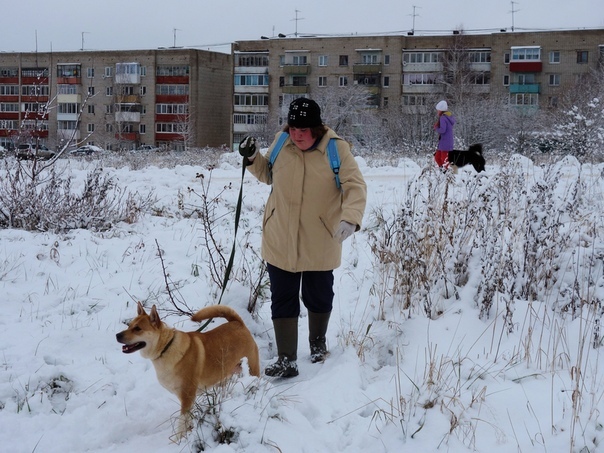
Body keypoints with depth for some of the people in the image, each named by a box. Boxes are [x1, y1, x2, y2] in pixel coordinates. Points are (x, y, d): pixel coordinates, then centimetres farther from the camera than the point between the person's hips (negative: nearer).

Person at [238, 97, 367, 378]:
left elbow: (355, 186, -16)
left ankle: (318, 342, 44)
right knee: (283, 300, 2)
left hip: (319, 242, -2)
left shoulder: (336, 149, -13)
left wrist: (350, 218, -33)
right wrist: (252, 159, -3)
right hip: (280, 241, 2)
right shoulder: (280, 142, -2)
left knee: (318, 296, 17)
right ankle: (286, 361, 10)